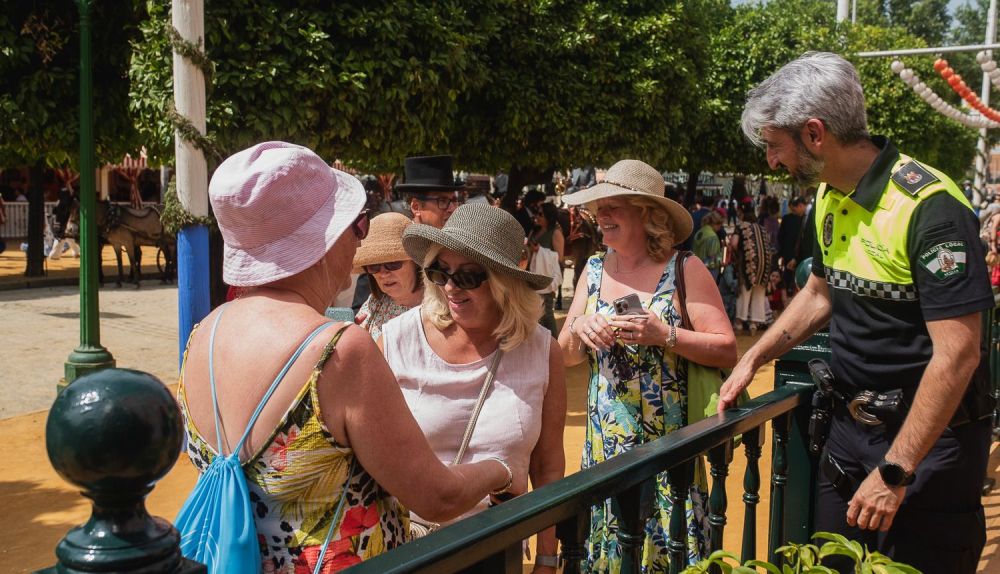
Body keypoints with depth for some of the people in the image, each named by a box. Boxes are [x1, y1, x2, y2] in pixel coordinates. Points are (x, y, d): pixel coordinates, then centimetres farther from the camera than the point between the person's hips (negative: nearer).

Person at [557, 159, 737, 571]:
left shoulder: (685, 270, -7)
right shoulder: (594, 270, 7)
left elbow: (727, 351, -10)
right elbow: (566, 356, 10)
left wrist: (665, 335, -22)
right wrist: (578, 328, -10)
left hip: (669, 443, -4)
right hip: (605, 444, 4)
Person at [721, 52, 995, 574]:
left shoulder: (930, 205, -23)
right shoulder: (830, 197, 3)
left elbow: (958, 354, -25)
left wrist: (895, 471, -24)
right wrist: (752, 360, 8)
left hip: (928, 438, -7)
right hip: (850, 426, 8)